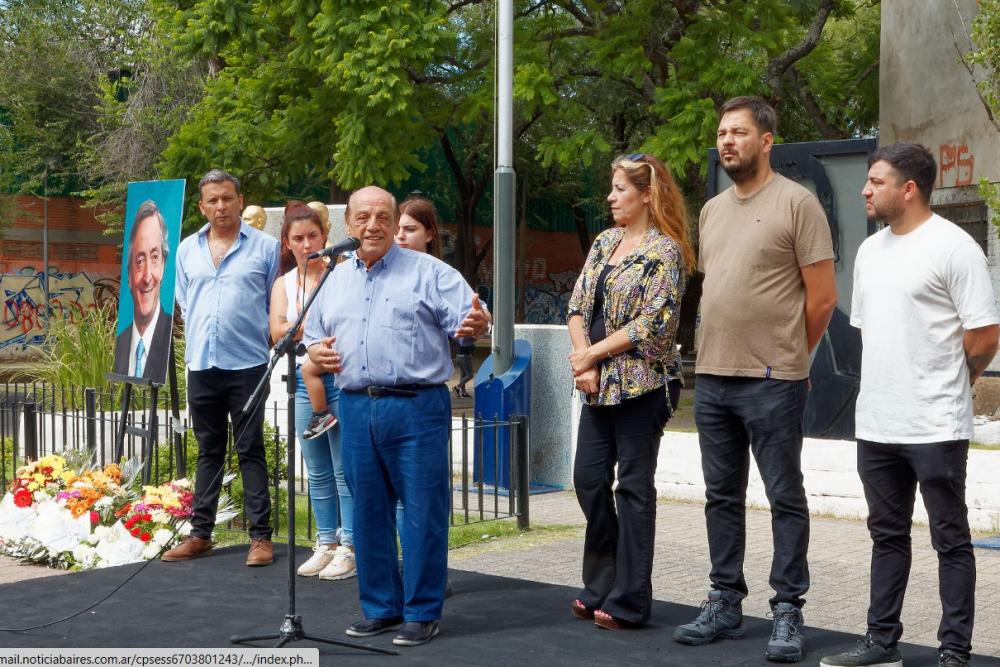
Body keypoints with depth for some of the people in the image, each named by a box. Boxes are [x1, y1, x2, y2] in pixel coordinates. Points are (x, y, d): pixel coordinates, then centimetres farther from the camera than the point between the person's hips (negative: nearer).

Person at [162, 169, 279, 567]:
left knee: (250, 450, 0)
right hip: (201, 364, 4)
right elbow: (183, 304, 16)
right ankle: (200, 534, 18)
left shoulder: (265, 247, 0)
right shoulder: (187, 250, 10)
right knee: (208, 451, 12)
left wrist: (264, 340, 2)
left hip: (247, 363, -4)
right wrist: (196, 341, 10)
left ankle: (260, 535, 4)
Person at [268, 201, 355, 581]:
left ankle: (349, 547, 4)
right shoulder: (283, 283, 12)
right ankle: (326, 544, 21)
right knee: (318, 473, 12)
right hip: (303, 380, 5)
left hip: (340, 377, -5)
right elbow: (277, 331, -1)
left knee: (345, 470, -3)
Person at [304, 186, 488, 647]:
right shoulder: (335, 280, 16)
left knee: (423, 513, -2)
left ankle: (422, 613, 9)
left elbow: (467, 318, -9)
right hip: (356, 408, 5)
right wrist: (315, 352, 2)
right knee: (368, 513, 11)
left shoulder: (428, 272, 0)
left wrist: (476, 324, -32)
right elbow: (313, 336, 24)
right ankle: (380, 608, 23)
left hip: (416, 406, -5)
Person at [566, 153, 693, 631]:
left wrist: (592, 354, -12)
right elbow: (578, 305, 9)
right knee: (588, 479, 9)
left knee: (633, 488, 0)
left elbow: (651, 325, -16)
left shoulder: (664, 251, -9)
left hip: (641, 384, -7)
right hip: (598, 385, 7)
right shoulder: (605, 242, 13)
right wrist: (581, 360, -5)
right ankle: (601, 587, 23)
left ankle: (628, 602, 8)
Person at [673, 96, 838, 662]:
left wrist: (785, 358, 1)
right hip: (712, 378, 7)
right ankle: (726, 604, 23)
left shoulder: (797, 203, -7)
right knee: (723, 497, 13)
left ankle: (788, 611, 9)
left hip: (773, 383, -7)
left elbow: (822, 297, -8)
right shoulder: (712, 210, 13)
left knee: (785, 498, 1)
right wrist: (718, 354, 13)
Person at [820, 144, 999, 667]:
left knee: (950, 539, 3)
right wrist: (889, 384, 13)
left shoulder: (952, 247, -11)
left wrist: (945, 387, 1)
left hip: (935, 427, -7)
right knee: (887, 535, 14)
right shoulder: (870, 250, 12)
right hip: (875, 423, 7)